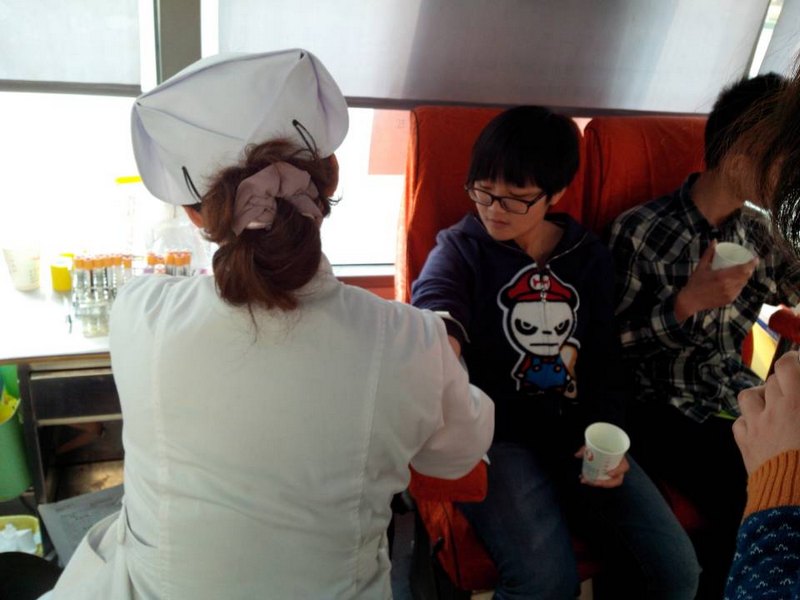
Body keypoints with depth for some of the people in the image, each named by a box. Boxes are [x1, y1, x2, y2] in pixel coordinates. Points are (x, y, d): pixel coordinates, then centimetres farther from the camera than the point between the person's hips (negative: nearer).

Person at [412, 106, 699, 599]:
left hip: (576, 433, 4)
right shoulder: (461, 247, -2)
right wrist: (442, 334, -49)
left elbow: (603, 356, 14)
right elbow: (436, 299, -25)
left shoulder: (590, 257, 10)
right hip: (495, 434, -4)